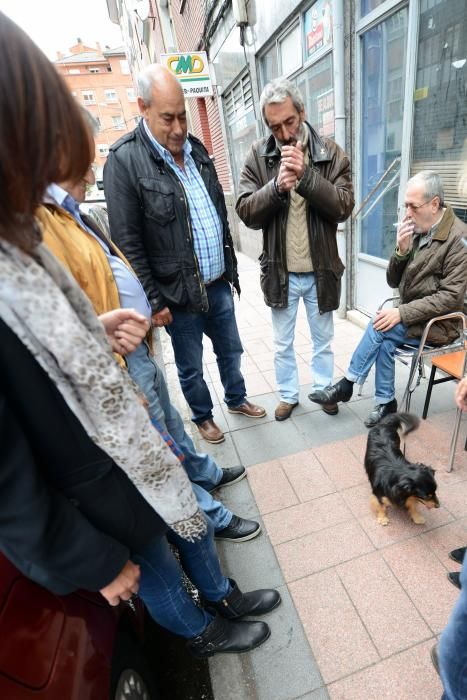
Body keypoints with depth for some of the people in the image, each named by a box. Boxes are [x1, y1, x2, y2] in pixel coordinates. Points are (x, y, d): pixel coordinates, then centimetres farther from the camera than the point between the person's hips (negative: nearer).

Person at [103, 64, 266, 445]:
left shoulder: (197, 149, 8)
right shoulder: (124, 160, -12)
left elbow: (221, 214, 14)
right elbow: (128, 243, -14)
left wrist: (231, 268, 13)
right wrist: (154, 300, -13)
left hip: (219, 284, 6)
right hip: (179, 294, -5)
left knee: (231, 350, 21)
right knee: (191, 368, 13)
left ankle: (237, 398, 46)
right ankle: (203, 416, 38)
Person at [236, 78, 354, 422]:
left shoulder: (330, 152, -3)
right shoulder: (258, 155, -2)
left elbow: (344, 206, -12)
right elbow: (246, 212, -8)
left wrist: (306, 176, -23)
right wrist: (276, 186, -24)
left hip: (320, 270, 0)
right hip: (280, 271, 1)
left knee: (323, 340, 17)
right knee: (283, 344, 15)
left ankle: (324, 389, 40)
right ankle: (289, 395, 36)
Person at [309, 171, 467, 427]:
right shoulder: (417, 231, 5)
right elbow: (394, 282, 7)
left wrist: (401, 312, -25)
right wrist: (402, 250, -11)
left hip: (437, 324, -5)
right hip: (411, 316, 5)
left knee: (379, 326, -24)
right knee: (384, 341, -23)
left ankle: (347, 385, -10)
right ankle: (386, 403, -9)